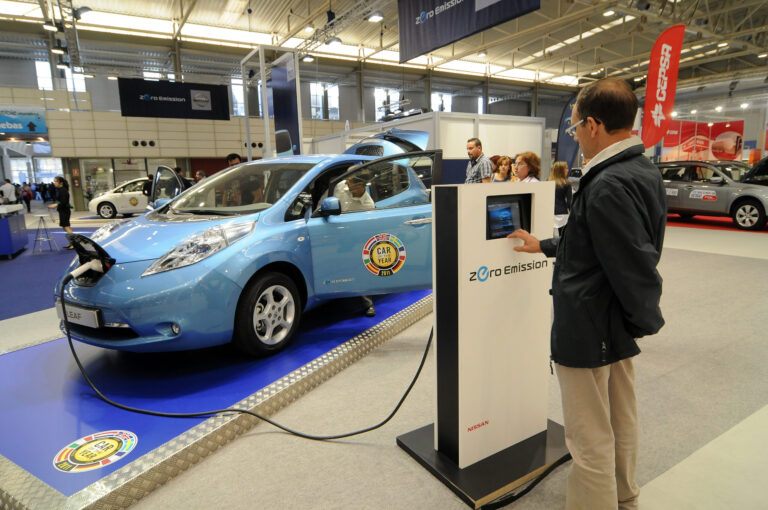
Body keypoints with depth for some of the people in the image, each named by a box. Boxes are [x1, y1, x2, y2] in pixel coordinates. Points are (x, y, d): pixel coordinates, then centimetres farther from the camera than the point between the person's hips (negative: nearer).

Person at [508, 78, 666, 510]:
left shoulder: (608, 186, -26)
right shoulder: (646, 171, 6)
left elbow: (634, 262, -26)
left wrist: (647, 320, -10)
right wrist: (545, 246, 21)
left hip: (590, 328, -10)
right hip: (618, 325, 11)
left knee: (591, 438, 5)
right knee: (620, 420, 25)